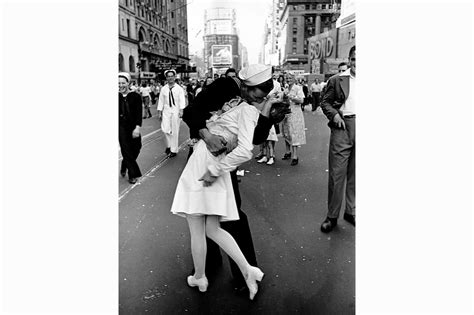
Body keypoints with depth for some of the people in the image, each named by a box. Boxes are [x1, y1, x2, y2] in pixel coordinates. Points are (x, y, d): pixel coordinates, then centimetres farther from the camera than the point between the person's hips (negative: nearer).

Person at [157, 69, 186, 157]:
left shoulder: (179, 88, -2)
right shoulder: (163, 89, 5)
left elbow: (182, 100, -9)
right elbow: (161, 100, 9)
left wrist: (181, 110, -22)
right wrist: (159, 112, 7)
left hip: (175, 111, -2)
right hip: (166, 111, 2)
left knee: (174, 131, 2)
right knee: (165, 129, -7)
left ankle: (174, 150, 14)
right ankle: (169, 145, 19)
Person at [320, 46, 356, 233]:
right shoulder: (337, 80, 3)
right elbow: (325, 102, 7)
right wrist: (334, 114, -11)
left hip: (358, 128, 2)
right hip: (342, 127, -2)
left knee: (354, 175, 13)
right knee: (336, 173, 1)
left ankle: (351, 211, 28)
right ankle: (332, 216, 13)